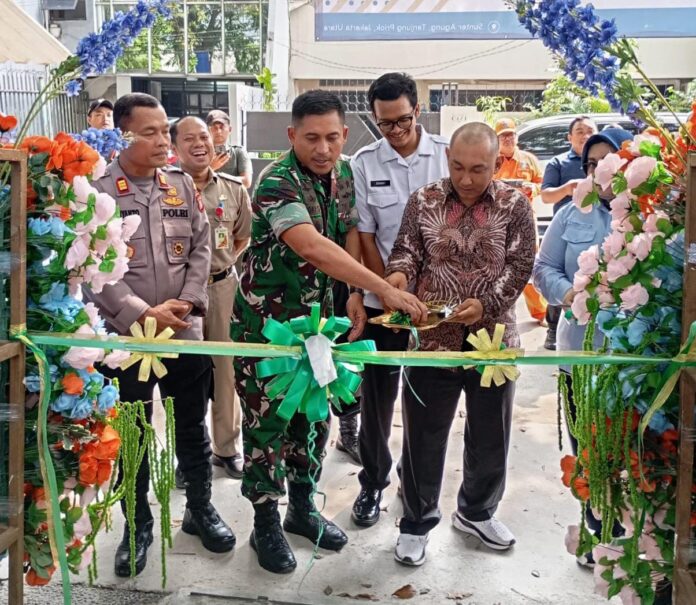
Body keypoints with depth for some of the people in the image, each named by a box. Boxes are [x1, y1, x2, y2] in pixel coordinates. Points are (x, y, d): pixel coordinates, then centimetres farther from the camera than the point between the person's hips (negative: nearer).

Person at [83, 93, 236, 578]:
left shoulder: (183, 186, 6)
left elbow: (201, 250, 5)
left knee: (192, 428, 14)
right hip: (125, 336, -3)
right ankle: (138, 526, 26)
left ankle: (201, 510, 32)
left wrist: (186, 304, -9)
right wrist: (144, 314, -18)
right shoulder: (97, 190, -6)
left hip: (186, 332, 3)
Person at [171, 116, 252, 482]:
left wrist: (224, 259, 3)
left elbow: (244, 236, 16)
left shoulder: (233, 188, 5)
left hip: (223, 286, 3)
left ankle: (227, 446, 25)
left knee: (226, 367, 10)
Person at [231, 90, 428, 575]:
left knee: (314, 414, 15)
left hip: (315, 316, 7)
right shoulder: (277, 182, -24)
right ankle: (266, 523, 19)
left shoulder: (343, 174, 0)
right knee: (267, 421, 4)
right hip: (266, 318, -7)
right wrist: (385, 289, -44)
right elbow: (311, 247, -38)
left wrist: (356, 295, -9)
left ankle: (302, 507, 32)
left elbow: (350, 236, 7)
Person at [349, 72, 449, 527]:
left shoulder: (447, 154, -3)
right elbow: (366, 235, -1)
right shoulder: (364, 163, -2)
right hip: (382, 297, 0)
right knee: (378, 393, 8)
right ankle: (373, 481, 23)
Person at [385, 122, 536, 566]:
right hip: (432, 338, -1)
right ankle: (416, 522, 29)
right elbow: (408, 248, 0)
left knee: (490, 437, 16)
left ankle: (476, 513, 41)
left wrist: (485, 304, -22)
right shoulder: (424, 201, -1)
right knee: (424, 438, 9)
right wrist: (399, 272, -24)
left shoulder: (515, 206, -2)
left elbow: (519, 267, -6)